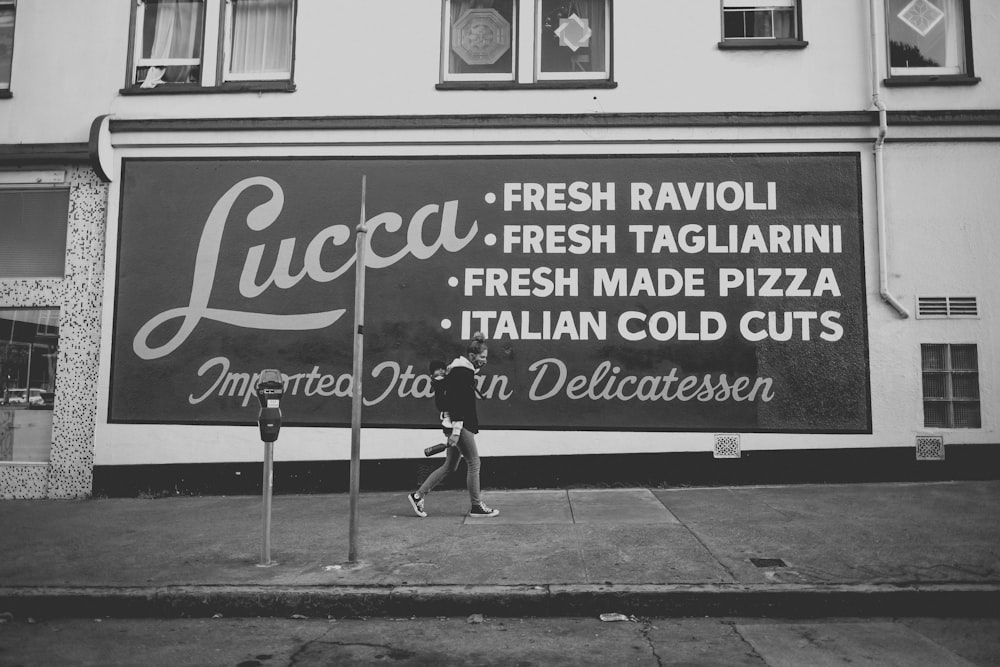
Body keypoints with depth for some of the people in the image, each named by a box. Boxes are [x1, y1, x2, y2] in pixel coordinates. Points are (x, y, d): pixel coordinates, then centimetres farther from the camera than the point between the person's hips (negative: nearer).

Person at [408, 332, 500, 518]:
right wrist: (456, 429, -25)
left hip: (457, 425, 10)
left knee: (450, 466, 12)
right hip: (459, 424, -10)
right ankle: (476, 506, 8)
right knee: (474, 463, -2)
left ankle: (418, 495, 15)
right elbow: (457, 402, -22)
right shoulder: (462, 372, -15)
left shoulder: (464, 370, 17)